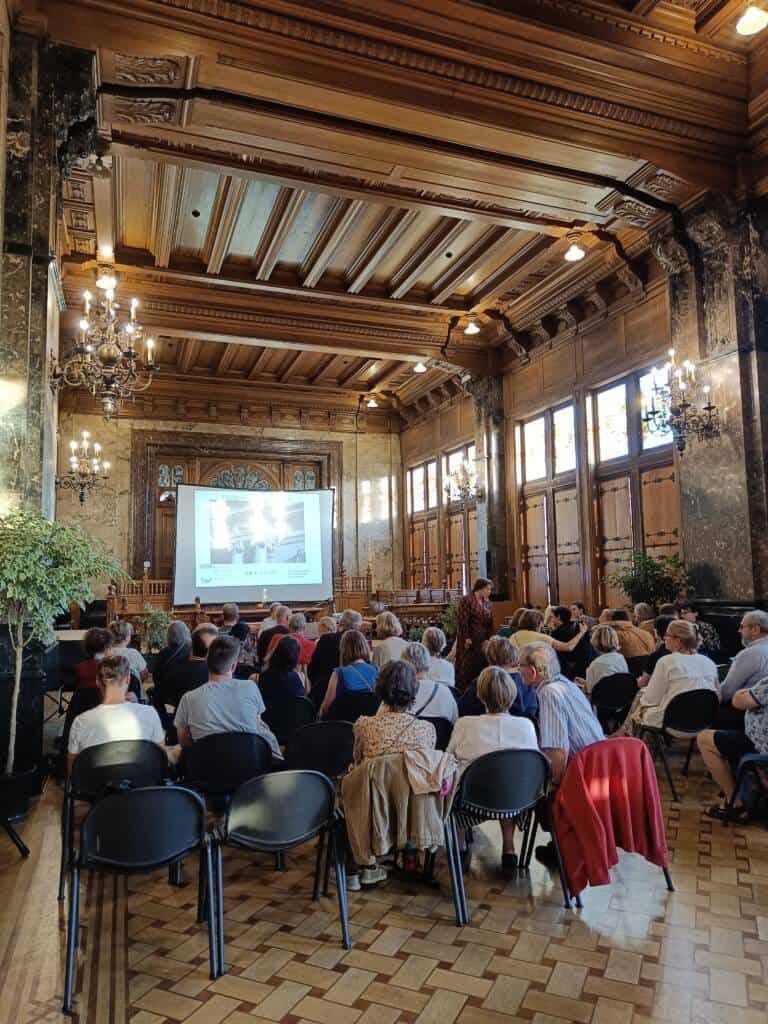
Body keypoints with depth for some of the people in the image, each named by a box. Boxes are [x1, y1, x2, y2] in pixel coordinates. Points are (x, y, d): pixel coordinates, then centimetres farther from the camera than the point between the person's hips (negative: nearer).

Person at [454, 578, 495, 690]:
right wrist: (466, 638, -18)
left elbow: (490, 622, 13)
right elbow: (462, 620, -15)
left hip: (482, 641, 6)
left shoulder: (487, 602, 11)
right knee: (467, 667, -1)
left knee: (480, 666, 8)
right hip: (469, 641, -6)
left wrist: (490, 638, 4)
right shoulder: (466, 600, -10)